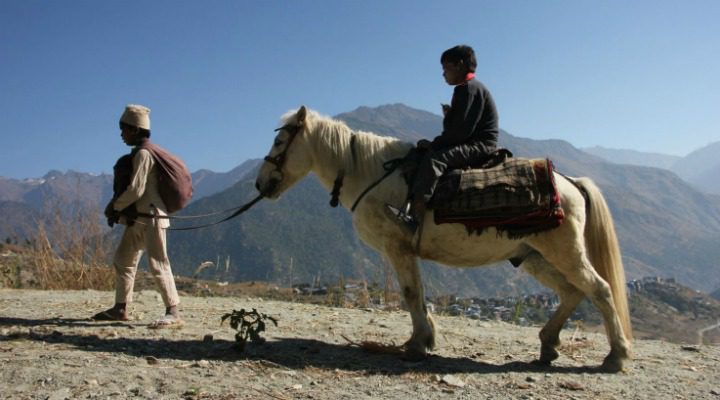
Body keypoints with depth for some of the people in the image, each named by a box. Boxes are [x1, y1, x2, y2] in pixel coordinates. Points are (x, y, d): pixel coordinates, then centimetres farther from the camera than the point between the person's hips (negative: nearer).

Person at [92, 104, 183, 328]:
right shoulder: (139, 153, 16)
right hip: (138, 218, 10)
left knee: (157, 264, -12)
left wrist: (115, 206, -6)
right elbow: (130, 186, 21)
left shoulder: (143, 154, -14)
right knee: (122, 260, 16)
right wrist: (117, 206, 6)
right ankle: (120, 308, 26)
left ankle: (173, 313, -10)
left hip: (151, 217, -10)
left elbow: (136, 190, -20)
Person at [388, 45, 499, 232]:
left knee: (434, 158, -30)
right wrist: (449, 115, -3)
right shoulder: (464, 89, 22)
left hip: (480, 145, -11)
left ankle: (415, 215, -42)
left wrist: (434, 144, -13)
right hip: (471, 144, 11)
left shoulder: (470, 88, -11)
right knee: (423, 153, 8)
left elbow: (461, 130, -20)